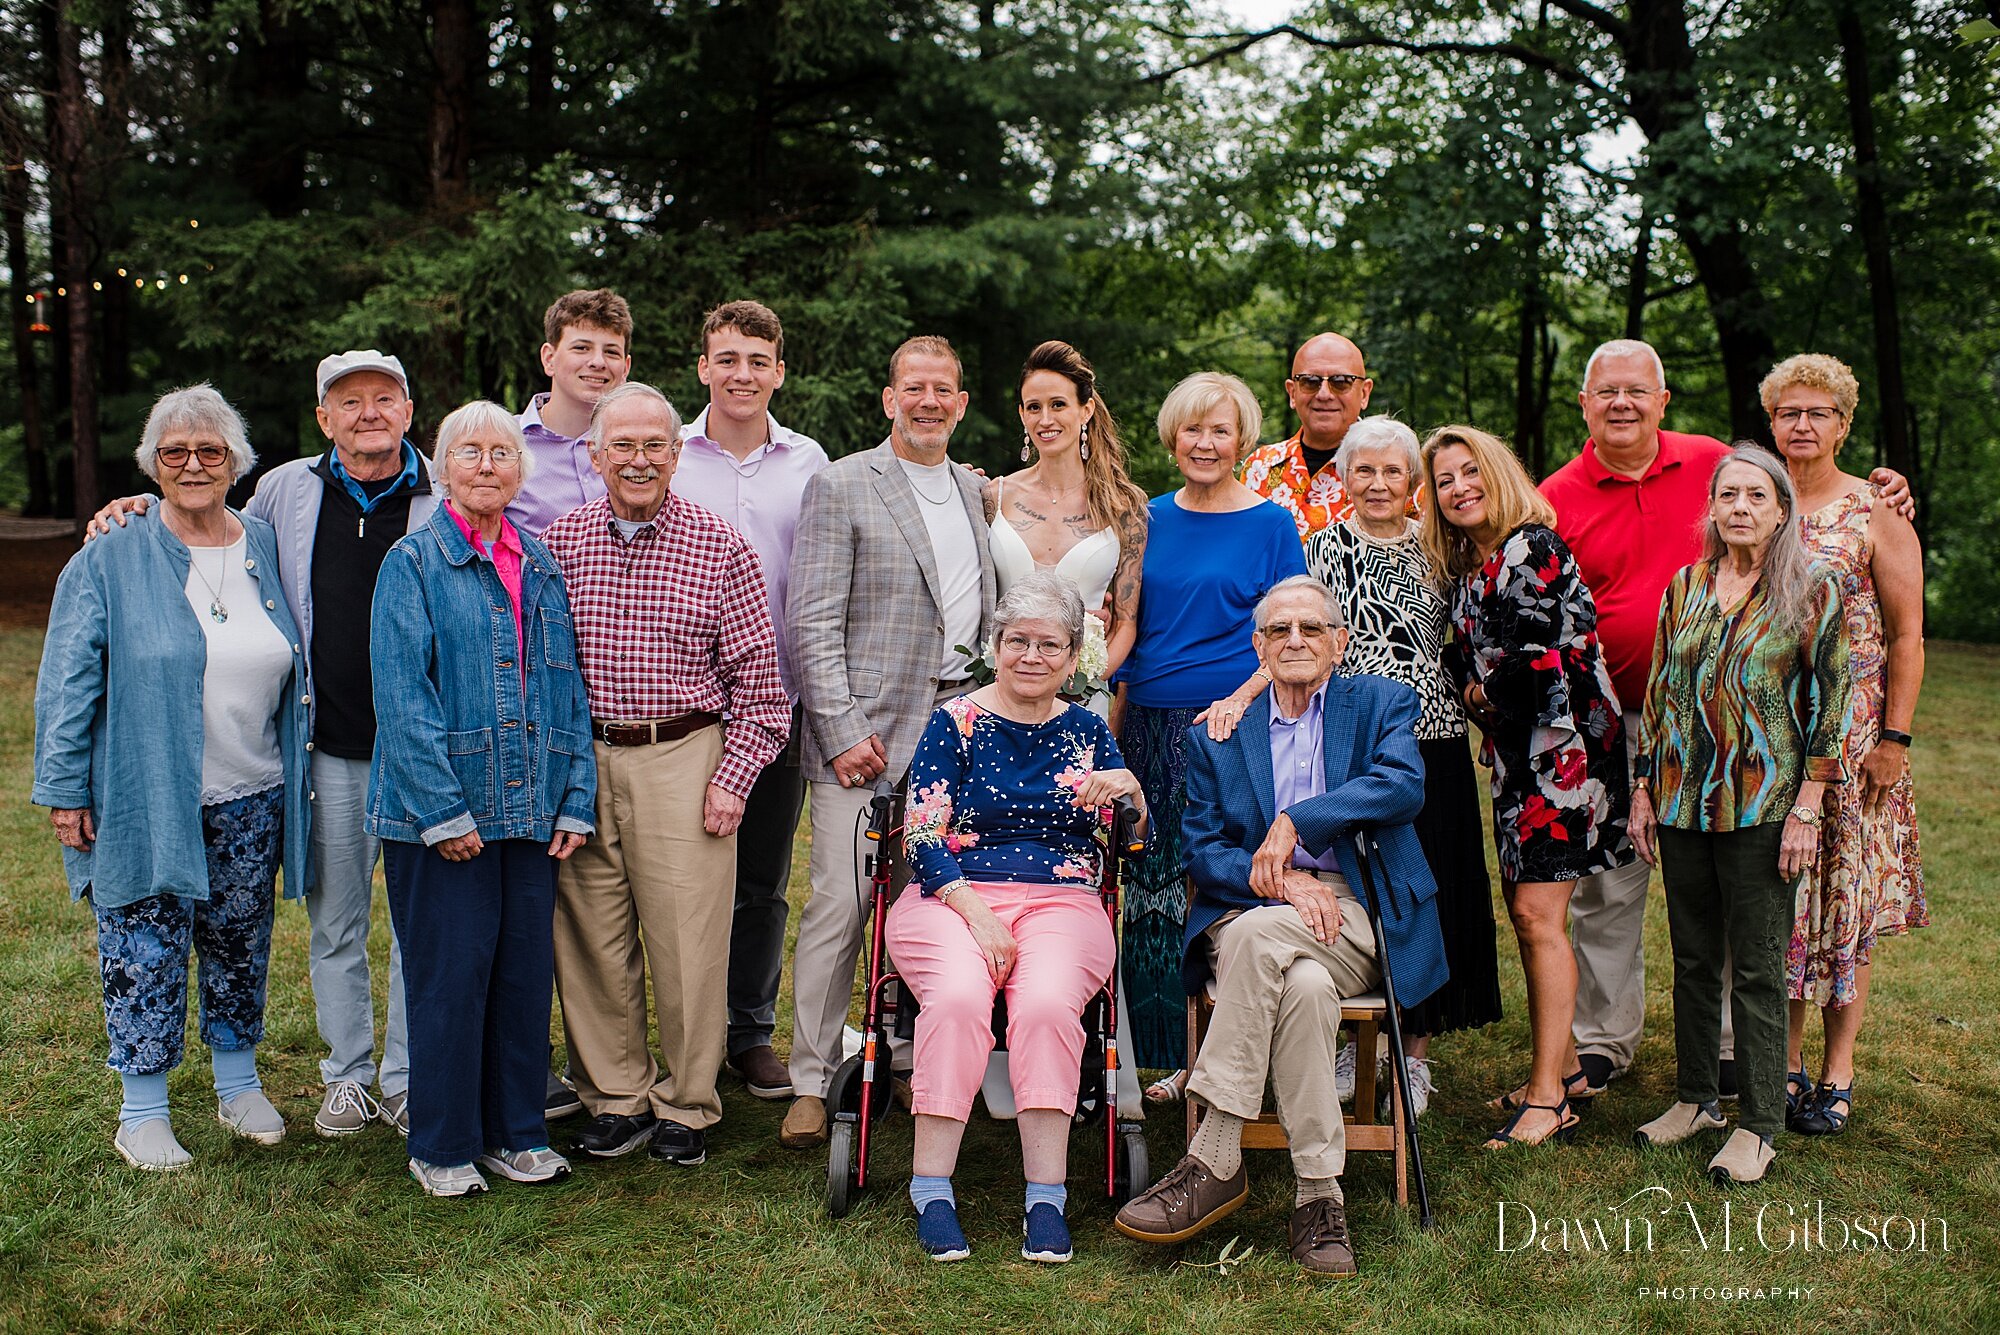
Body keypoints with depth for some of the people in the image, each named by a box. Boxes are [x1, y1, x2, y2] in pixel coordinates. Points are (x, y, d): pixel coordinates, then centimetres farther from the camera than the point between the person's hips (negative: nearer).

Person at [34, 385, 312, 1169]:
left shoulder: (267, 550, 6)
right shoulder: (109, 562, -4)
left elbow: (293, 671, 13)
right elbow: (67, 686, -3)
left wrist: (292, 777, 10)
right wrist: (64, 789, -7)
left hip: (251, 802, 3)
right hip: (145, 803, -3)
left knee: (240, 947, 15)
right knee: (145, 956, 4)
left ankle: (238, 1084, 31)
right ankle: (142, 1111, 18)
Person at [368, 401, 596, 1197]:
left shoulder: (541, 567, 12)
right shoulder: (414, 563, -3)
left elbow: (568, 690, 12)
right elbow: (404, 699, -10)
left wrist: (576, 800, 4)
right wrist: (444, 810, -16)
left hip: (530, 807, 5)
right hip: (440, 813, -5)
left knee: (526, 970, 10)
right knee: (449, 974, 2)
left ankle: (515, 1133, 24)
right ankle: (443, 1147, 17)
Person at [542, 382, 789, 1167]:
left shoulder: (721, 550, -1)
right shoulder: (559, 544, 6)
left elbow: (758, 681, 0)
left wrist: (732, 778, -6)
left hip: (684, 760, -2)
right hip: (581, 760, 3)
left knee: (687, 941, 1)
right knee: (591, 936, 7)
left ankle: (687, 1106, 17)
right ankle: (617, 1096, 23)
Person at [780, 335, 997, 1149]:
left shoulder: (974, 492, 16)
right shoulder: (841, 487, -2)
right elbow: (812, 623, -7)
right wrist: (842, 731, -13)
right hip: (867, 734, -5)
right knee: (839, 906, -4)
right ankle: (812, 1081, 7)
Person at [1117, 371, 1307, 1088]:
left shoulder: (1271, 525, 1)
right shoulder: (1150, 520, 12)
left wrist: (1241, 698, -16)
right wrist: (1114, 721, 8)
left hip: (1229, 726, -4)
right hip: (1150, 728, 4)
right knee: (1155, 888, 5)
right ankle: (1171, 1054, 15)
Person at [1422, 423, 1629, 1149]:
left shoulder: (1532, 548, -12)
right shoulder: (1465, 568, 14)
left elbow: (1552, 654, -17)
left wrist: (1486, 690, -4)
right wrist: (1479, 695, 4)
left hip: (1561, 746, -9)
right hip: (1516, 754, 9)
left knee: (1536, 913, -9)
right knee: (1524, 911, 12)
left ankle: (1548, 1097, -2)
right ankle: (1562, 1066, 25)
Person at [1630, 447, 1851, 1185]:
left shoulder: (1812, 591, -3)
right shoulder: (1684, 587, 9)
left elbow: (1829, 705, -5)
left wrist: (1808, 807, -11)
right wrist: (1644, 790, 9)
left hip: (1763, 806, -4)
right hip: (1682, 803, 4)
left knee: (1757, 967, 1)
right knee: (1693, 957, 12)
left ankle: (1757, 1125, 11)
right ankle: (1696, 1097, 26)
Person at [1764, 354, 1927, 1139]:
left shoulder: (1876, 512, -2)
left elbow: (1908, 635, -3)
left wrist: (1895, 736, -10)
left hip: (1851, 737, -3)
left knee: (1845, 892, 1)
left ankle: (1837, 1073, 12)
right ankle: (1786, 1063, 17)